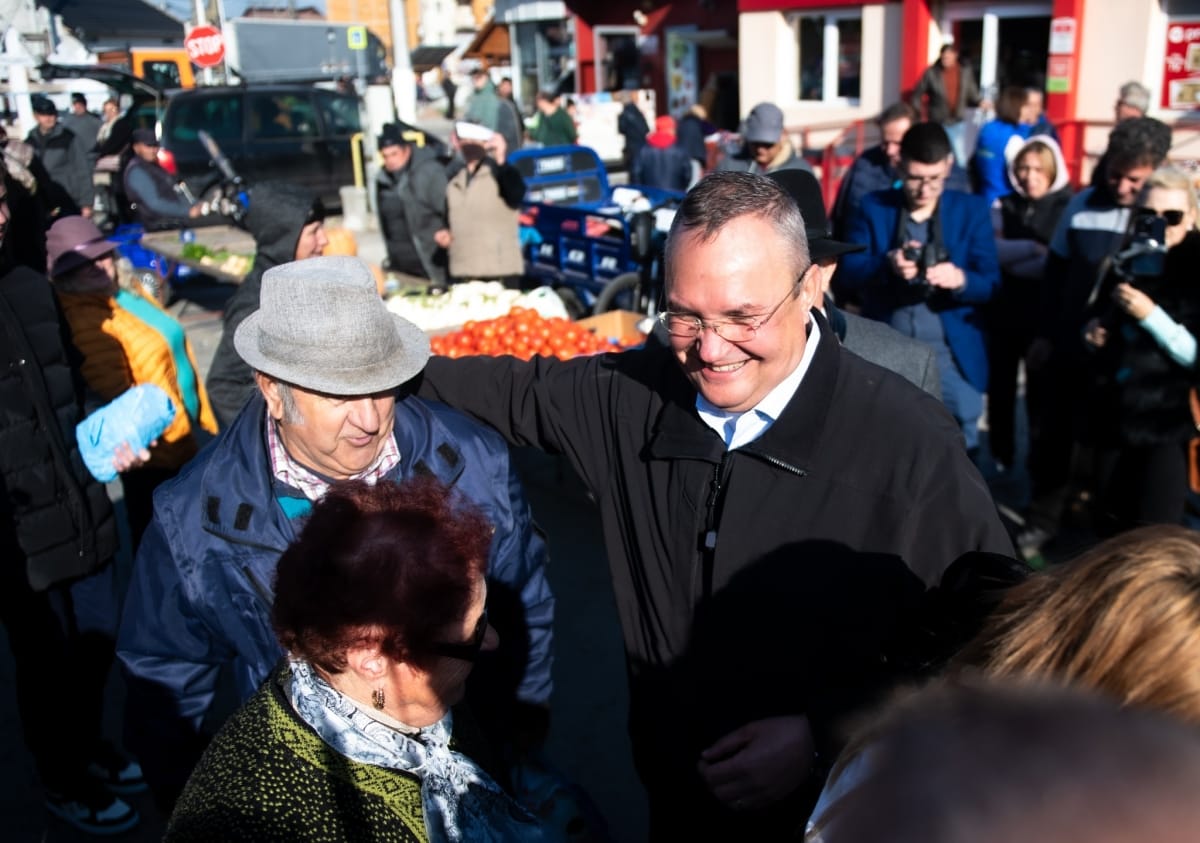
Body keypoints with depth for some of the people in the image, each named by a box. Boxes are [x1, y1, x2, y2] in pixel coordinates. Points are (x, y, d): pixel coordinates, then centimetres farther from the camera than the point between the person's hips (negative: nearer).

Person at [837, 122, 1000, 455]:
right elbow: (847, 272, -6)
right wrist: (886, 264, -26)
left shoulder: (971, 210, 3)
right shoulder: (873, 207, 3)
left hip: (952, 359, 0)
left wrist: (961, 279, -26)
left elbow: (991, 284, -3)